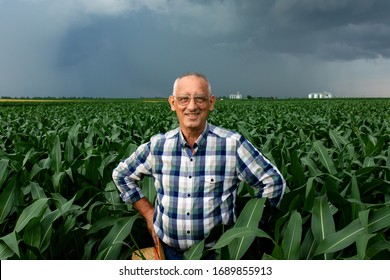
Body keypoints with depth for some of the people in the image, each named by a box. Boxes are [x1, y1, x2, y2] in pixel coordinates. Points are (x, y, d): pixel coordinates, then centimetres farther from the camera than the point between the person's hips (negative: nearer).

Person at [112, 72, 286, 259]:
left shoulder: (232, 144, -16)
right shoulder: (157, 146, -8)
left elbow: (273, 181, -9)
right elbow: (121, 175, 7)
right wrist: (148, 213, 2)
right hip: (170, 249, 3)